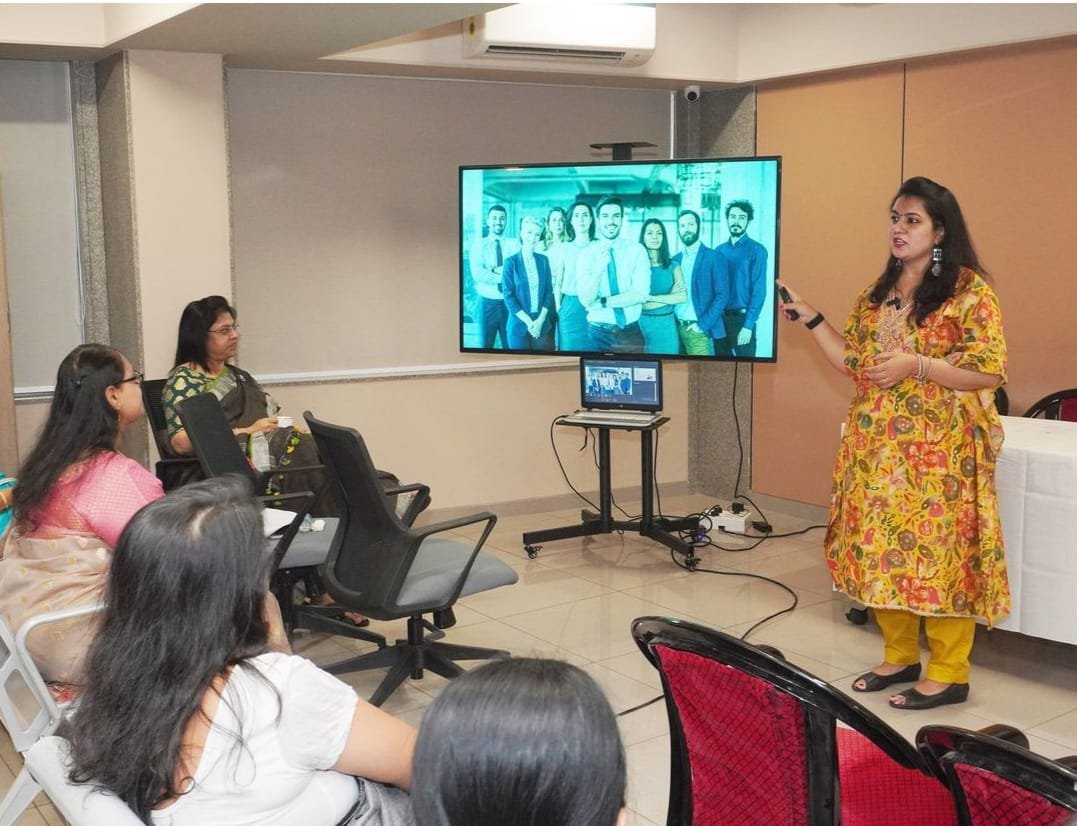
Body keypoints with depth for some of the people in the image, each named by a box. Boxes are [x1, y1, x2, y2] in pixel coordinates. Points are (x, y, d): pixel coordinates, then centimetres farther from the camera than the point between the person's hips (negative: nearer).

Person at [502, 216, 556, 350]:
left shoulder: (543, 260, 5)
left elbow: (549, 292, 5)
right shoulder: (511, 262, -4)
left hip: (543, 324, 3)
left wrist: (540, 320, -8)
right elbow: (508, 296, -7)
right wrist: (528, 321, -13)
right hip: (519, 325, -2)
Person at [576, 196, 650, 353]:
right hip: (599, 332, 0)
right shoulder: (587, 254, -2)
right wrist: (599, 268, -24)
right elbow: (586, 300, -11)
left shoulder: (636, 250, -3)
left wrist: (602, 302, -14)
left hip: (631, 331, 0)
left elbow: (641, 294, -13)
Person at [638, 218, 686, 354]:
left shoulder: (673, 266, 7)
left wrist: (649, 298, -10)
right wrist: (669, 297, -9)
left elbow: (682, 297, -5)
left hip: (666, 325, 2)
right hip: (643, 324, -2)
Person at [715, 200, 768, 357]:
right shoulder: (719, 250, 9)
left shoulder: (756, 250, -5)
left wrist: (748, 325, -17)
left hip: (742, 318, -4)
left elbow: (759, 291, -10)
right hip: (719, 319, 4)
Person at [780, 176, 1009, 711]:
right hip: (878, 449, 7)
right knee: (881, 548, 10)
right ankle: (900, 656, 24)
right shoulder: (879, 292, 13)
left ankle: (950, 674, 9)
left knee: (938, 550, -3)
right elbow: (853, 362, 13)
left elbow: (990, 372, -13)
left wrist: (917, 366, -22)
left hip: (939, 451, -7)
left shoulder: (969, 291, -8)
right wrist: (809, 318, 6)